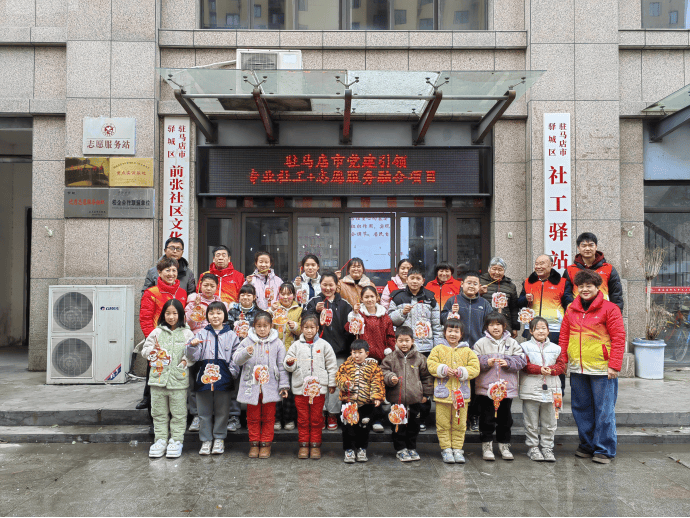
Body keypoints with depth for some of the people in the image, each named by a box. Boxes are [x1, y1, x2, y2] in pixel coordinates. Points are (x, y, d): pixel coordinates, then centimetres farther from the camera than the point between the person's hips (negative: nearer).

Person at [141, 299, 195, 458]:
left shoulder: (187, 333, 2)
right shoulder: (157, 332, 8)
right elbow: (145, 350, 12)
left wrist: (187, 361, -15)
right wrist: (153, 350, -8)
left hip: (179, 378, -2)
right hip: (158, 377, 3)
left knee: (178, 412, 3)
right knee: (158, 412, 10)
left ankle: (176, 440, 15)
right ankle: (160, 440, 21)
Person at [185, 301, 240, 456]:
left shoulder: (231, 335, 5)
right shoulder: (202, 334, 6)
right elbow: (194, 357, 2)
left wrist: (233, 372, -6)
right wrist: (193, 346, -16)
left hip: (223, 378, -1)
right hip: (204, 377, 1)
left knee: (222, 411, 8)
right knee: (205, 411, 8)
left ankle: (219, 439, 21)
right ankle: (206, 440, 18)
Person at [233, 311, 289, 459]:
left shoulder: (277, 343, 1)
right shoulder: (247, 342, 1)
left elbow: (281, 366, 4)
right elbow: (236, 359, -6)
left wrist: (283, 385, 1)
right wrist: (246, 352, -26)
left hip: (270, 387, 0)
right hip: (251, 386, 1)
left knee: (268, 417, 7)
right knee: (253, 417, 10)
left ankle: (266, 443, 20)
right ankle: (254, 444, 22)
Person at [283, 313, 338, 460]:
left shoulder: (324, 345, 3)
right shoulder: (296, 345, 5)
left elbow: (332, 365, 7)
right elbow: (289, 367, 6)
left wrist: (332, 383, 6)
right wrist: (289, 363, -18)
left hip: (319, 387, -1)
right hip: (300, 387, 1)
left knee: (316, 418, 6)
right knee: (302, 418, 8)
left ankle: (315, 445, 17)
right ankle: (303, 445, 18)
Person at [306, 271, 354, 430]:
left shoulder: (344, 304, 8)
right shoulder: (314, 301, 7)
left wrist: (347, 347, -5)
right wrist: (316, 311, -17)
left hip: (338, 351, 1)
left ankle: (333, 414, 15)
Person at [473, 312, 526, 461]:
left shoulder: (512, 343, 5)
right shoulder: (481, 343, 0)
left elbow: (521, 360, -1)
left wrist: (508, 363, -16)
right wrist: (486, 362, -20)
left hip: (507, 387, 2)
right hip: (486, 387, -2)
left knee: (505, 418, 12)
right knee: (487, 418, 3)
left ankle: (504, 445, 26)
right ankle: (487, 446, 15)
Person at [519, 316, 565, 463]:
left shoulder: (555, 348, 10)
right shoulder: (525, 346, 1)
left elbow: (561, 365, 4)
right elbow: (525, 365, -8)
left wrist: (551, 369, -14)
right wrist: (539, 369, -20)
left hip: (550, 390, 3)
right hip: (531, 390, -3)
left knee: (550, 423, 9)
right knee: (531, 423, 4)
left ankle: (547, 448, 21)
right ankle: (533, 448, 16)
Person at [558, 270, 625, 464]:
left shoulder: (609, 308, -4)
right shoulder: (571, 310, 11)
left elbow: (618, 338, -7)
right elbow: (564, 337, 14)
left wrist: (614, 365, -12)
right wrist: (562, 361, 6)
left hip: (602, 369, -5)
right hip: (577, 368, 5)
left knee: (604, 410, 1)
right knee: (581, 408, 13)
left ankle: (604, 450, 13)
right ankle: (587, 445, 27)